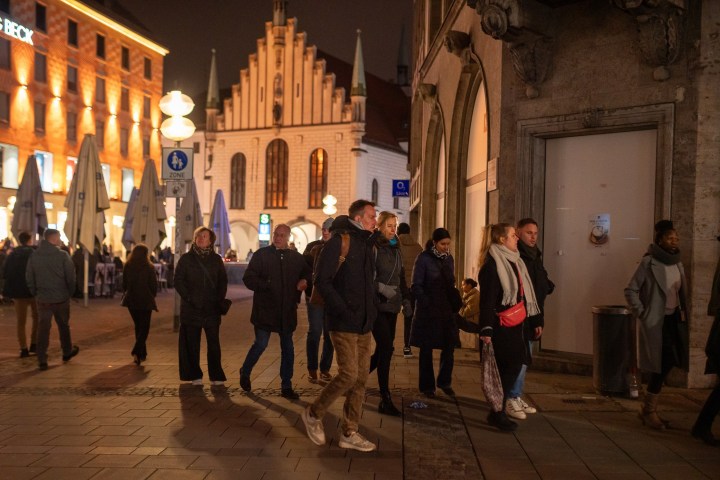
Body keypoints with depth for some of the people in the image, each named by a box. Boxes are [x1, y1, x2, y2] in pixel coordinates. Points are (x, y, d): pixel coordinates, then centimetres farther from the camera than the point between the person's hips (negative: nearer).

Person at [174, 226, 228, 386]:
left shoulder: (216, 259, 9)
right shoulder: (186, 259, 5)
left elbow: (223, 282, 9)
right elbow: (178, 281, 2)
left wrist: (219, 300, -3)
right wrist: (188, 298, -8)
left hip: (212, 308, 0)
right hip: (191, 308, 0)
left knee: (214, 342, -2)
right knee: (191, 343, 4)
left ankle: (216, 376, 4)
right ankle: (195, 376, 13)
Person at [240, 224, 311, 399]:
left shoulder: (296, 257, 7)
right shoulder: (261, 254, -3)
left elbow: (307, 273, 24)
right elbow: (248, 278, -7)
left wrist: (305, 281, 2)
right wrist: (265, 286, -19)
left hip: (287, 310, 4)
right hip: (265, 310, -3)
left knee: (288, 348, 8)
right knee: (261, 344, -1)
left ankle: (286, 386, 20)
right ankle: (245, 373, 27)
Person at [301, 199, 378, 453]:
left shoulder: (366, 244, 15)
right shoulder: (339, 242, -10)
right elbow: (322, 281, -16)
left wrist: (372, 309, 9)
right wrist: (344, 311, -19)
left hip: (364, 323, 8)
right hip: (344, 323, -8)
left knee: (361, 377, 8)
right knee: (349, 374, -10)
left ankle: (349, 433, 19)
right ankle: (314, 414, 13)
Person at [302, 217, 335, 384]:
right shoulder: (313, 247, 4)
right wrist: (308, 290, -3)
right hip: (315, 297, -1)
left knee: (330, 334, 6)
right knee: (315, 332, -2)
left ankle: (325, 368, 17)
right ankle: (312, 369, 10)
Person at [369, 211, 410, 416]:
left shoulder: (396, 249, 15)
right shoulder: (373, 247, -8)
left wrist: (406, 298, 14)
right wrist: (382, 288, -21)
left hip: (392, 306, 7)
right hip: (377, 305, -7)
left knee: (383, 349, 9)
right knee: (386, 349, -11)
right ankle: (385, 400, -5)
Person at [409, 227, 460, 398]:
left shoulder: (449, 259, 9)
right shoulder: (424, 259, -8)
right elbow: (416, 286, -10)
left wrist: (454, 304, 4)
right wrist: (427, 304, -17)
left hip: (446, 311, 5)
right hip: (427, 312, -5)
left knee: (449, 347, 2)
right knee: (427, 350, 5)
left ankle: (444, 382, 21)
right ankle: (427, 386, 17)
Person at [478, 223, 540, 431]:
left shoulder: (513, 261, 14)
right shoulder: (492, 265, -14)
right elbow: (487, 300, -18)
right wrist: (486, 330, -22)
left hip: (515, 325, 9)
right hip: (501, 326, -9)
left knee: (513, 366, 9)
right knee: (508, 368, -6)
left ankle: (499, 411, 20)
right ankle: (497, 413, 7)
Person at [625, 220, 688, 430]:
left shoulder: (677, 263, 10)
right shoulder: (649, 262, -11)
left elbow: (682, 292, 17)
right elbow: (630, 290, -11)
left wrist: (683, 313, 5)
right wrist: (642, 314, -12)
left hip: (673, 320, 7)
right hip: (655, 322, -7)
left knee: (667, 364, 8)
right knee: (662, 364, -4)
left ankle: (648, 408, 23)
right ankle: (649, 410, 12)